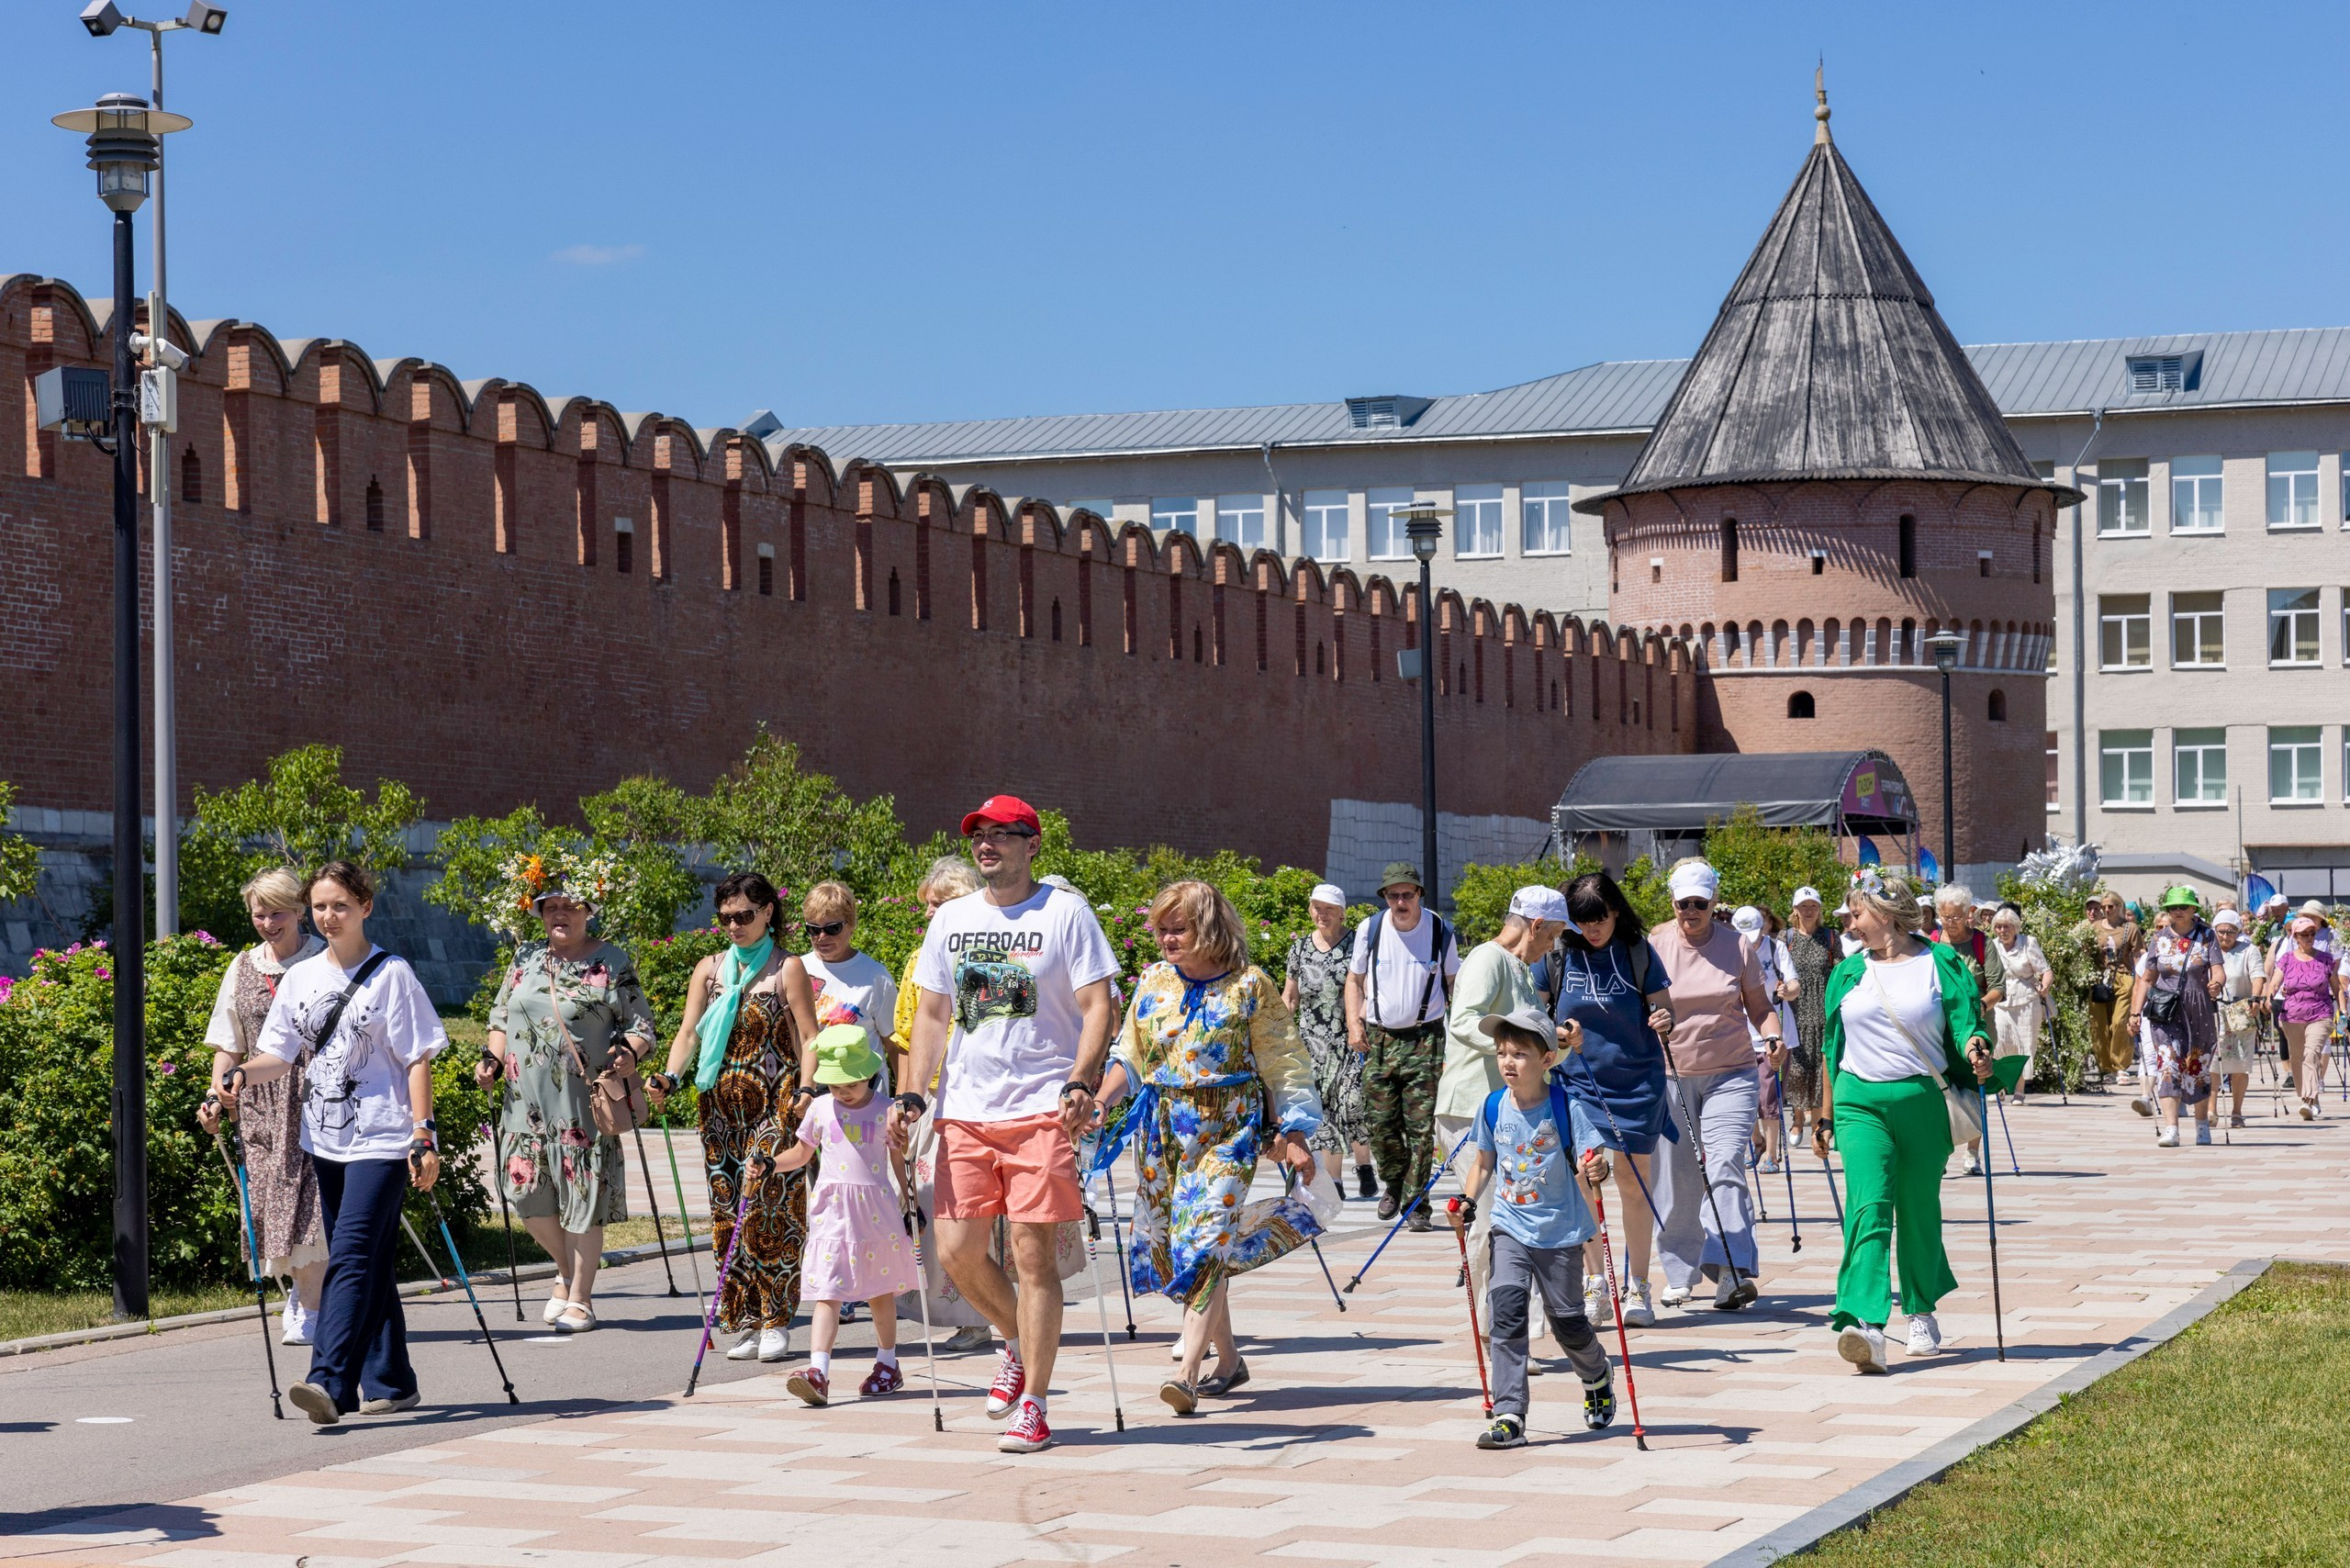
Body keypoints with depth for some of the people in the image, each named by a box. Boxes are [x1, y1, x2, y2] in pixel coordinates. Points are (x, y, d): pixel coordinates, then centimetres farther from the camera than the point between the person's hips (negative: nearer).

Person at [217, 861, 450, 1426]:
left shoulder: (392, 975, -4)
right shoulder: (300, 978, 11)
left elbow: (417, 1060, -5)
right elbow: (282, 1055, 11)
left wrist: (424, 1135, -12)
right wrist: (242, 1074, -11)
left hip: (381, 1141, -6)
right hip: (325, 1140, 6)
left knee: (350, 1258, -17)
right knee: (368, 1265, 12)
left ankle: (328, 1381, -25)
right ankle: (391, 1383, 19)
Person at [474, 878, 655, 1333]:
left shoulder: (612, 964, 1)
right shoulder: (525, 959, 14)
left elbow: (643, 1026, 1)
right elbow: (501, 1018, 21)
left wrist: (628, 1052, -18)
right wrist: (492, 1058, 5)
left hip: (585, 1103, -4)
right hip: (526, 1101, 4)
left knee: (582, 1198, -3)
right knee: (528, 1194, 2)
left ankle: (580, 1299, 8)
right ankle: (567, 1273, 27)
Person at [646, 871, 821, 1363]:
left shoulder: (788, 968, 3)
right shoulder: (709, 969, 14)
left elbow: (809, 1037, -1)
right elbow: (689, 1031, 8)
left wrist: (806, 1090, -16)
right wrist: (670, 1077, -10)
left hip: (774, 1104, -4)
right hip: (722, 1104, 4)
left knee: (766, 1207, -12)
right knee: (728, 1209, 1)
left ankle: (774, 1322, -7)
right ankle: (745, 1322, 6)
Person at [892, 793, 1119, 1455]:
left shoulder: (1065, 912, 0)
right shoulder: (950, 919, 13)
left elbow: (1098, 1006, -5)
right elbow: (931, 1015, 17)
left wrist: (1080, 1083, -19)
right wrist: (913, 1095, 5)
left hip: (1043, 1108, -5)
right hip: (965, 1111, 5)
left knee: (1032, 1252, -6)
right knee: (957, 1251, 1)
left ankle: (1033, 1407, 1)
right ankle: (1016, 1342, 29)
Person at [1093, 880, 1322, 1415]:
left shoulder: (1249, 986, -3)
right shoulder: (1153, 982, 9)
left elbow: (1282, 1066, -1)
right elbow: (1129, 1058, 12)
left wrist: (1293, 1137, -5)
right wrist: (1098, 1104, -4)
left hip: (1227, 1129, -5)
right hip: (1162, 1127, 5)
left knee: (1205, 1241, -16)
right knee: (1171, 1246, 7)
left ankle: (1188, 1372, -21)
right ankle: (1229, 1359, 23)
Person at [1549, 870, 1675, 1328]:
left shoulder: (1638, 951, -5)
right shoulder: (1560, 952, -3)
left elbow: (1664, 1007, -1)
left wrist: (1665, 1021, -23)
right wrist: (1558, 1034, -15)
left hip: (1636, 1082, -1)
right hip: (1578, 1080, 1)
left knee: (1634, 1186, 5)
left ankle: (1637, 1288, 15)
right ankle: (1592, 1286, 8)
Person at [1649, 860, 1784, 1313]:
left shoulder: (1736, 944, 2)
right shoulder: (1654, 945, 2)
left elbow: (1760, 1007, 7)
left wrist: (1773, 1038, -13)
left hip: (1730, 1075, -1)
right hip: (1669, 1074, 1)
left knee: (1725, 1167, -16)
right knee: (1675, 1178, 4)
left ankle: (1733, 1271, -24)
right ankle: (1681, 1272, 19)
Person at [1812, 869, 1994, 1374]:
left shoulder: (1942, 965, 3)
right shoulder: (1848, 973, 12)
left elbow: (1966, 1025, 0)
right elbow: (1832, 1048, 17)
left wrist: (1976, 1049, -24)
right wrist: (1825, 1116, 16)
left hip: (1924, 1102, -1)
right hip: (1861, 1103, 1)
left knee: (1920, 1212, 9)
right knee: (1870, 1208, -16)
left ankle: (1922, 1311, 32)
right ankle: (1865, 1324, -29)